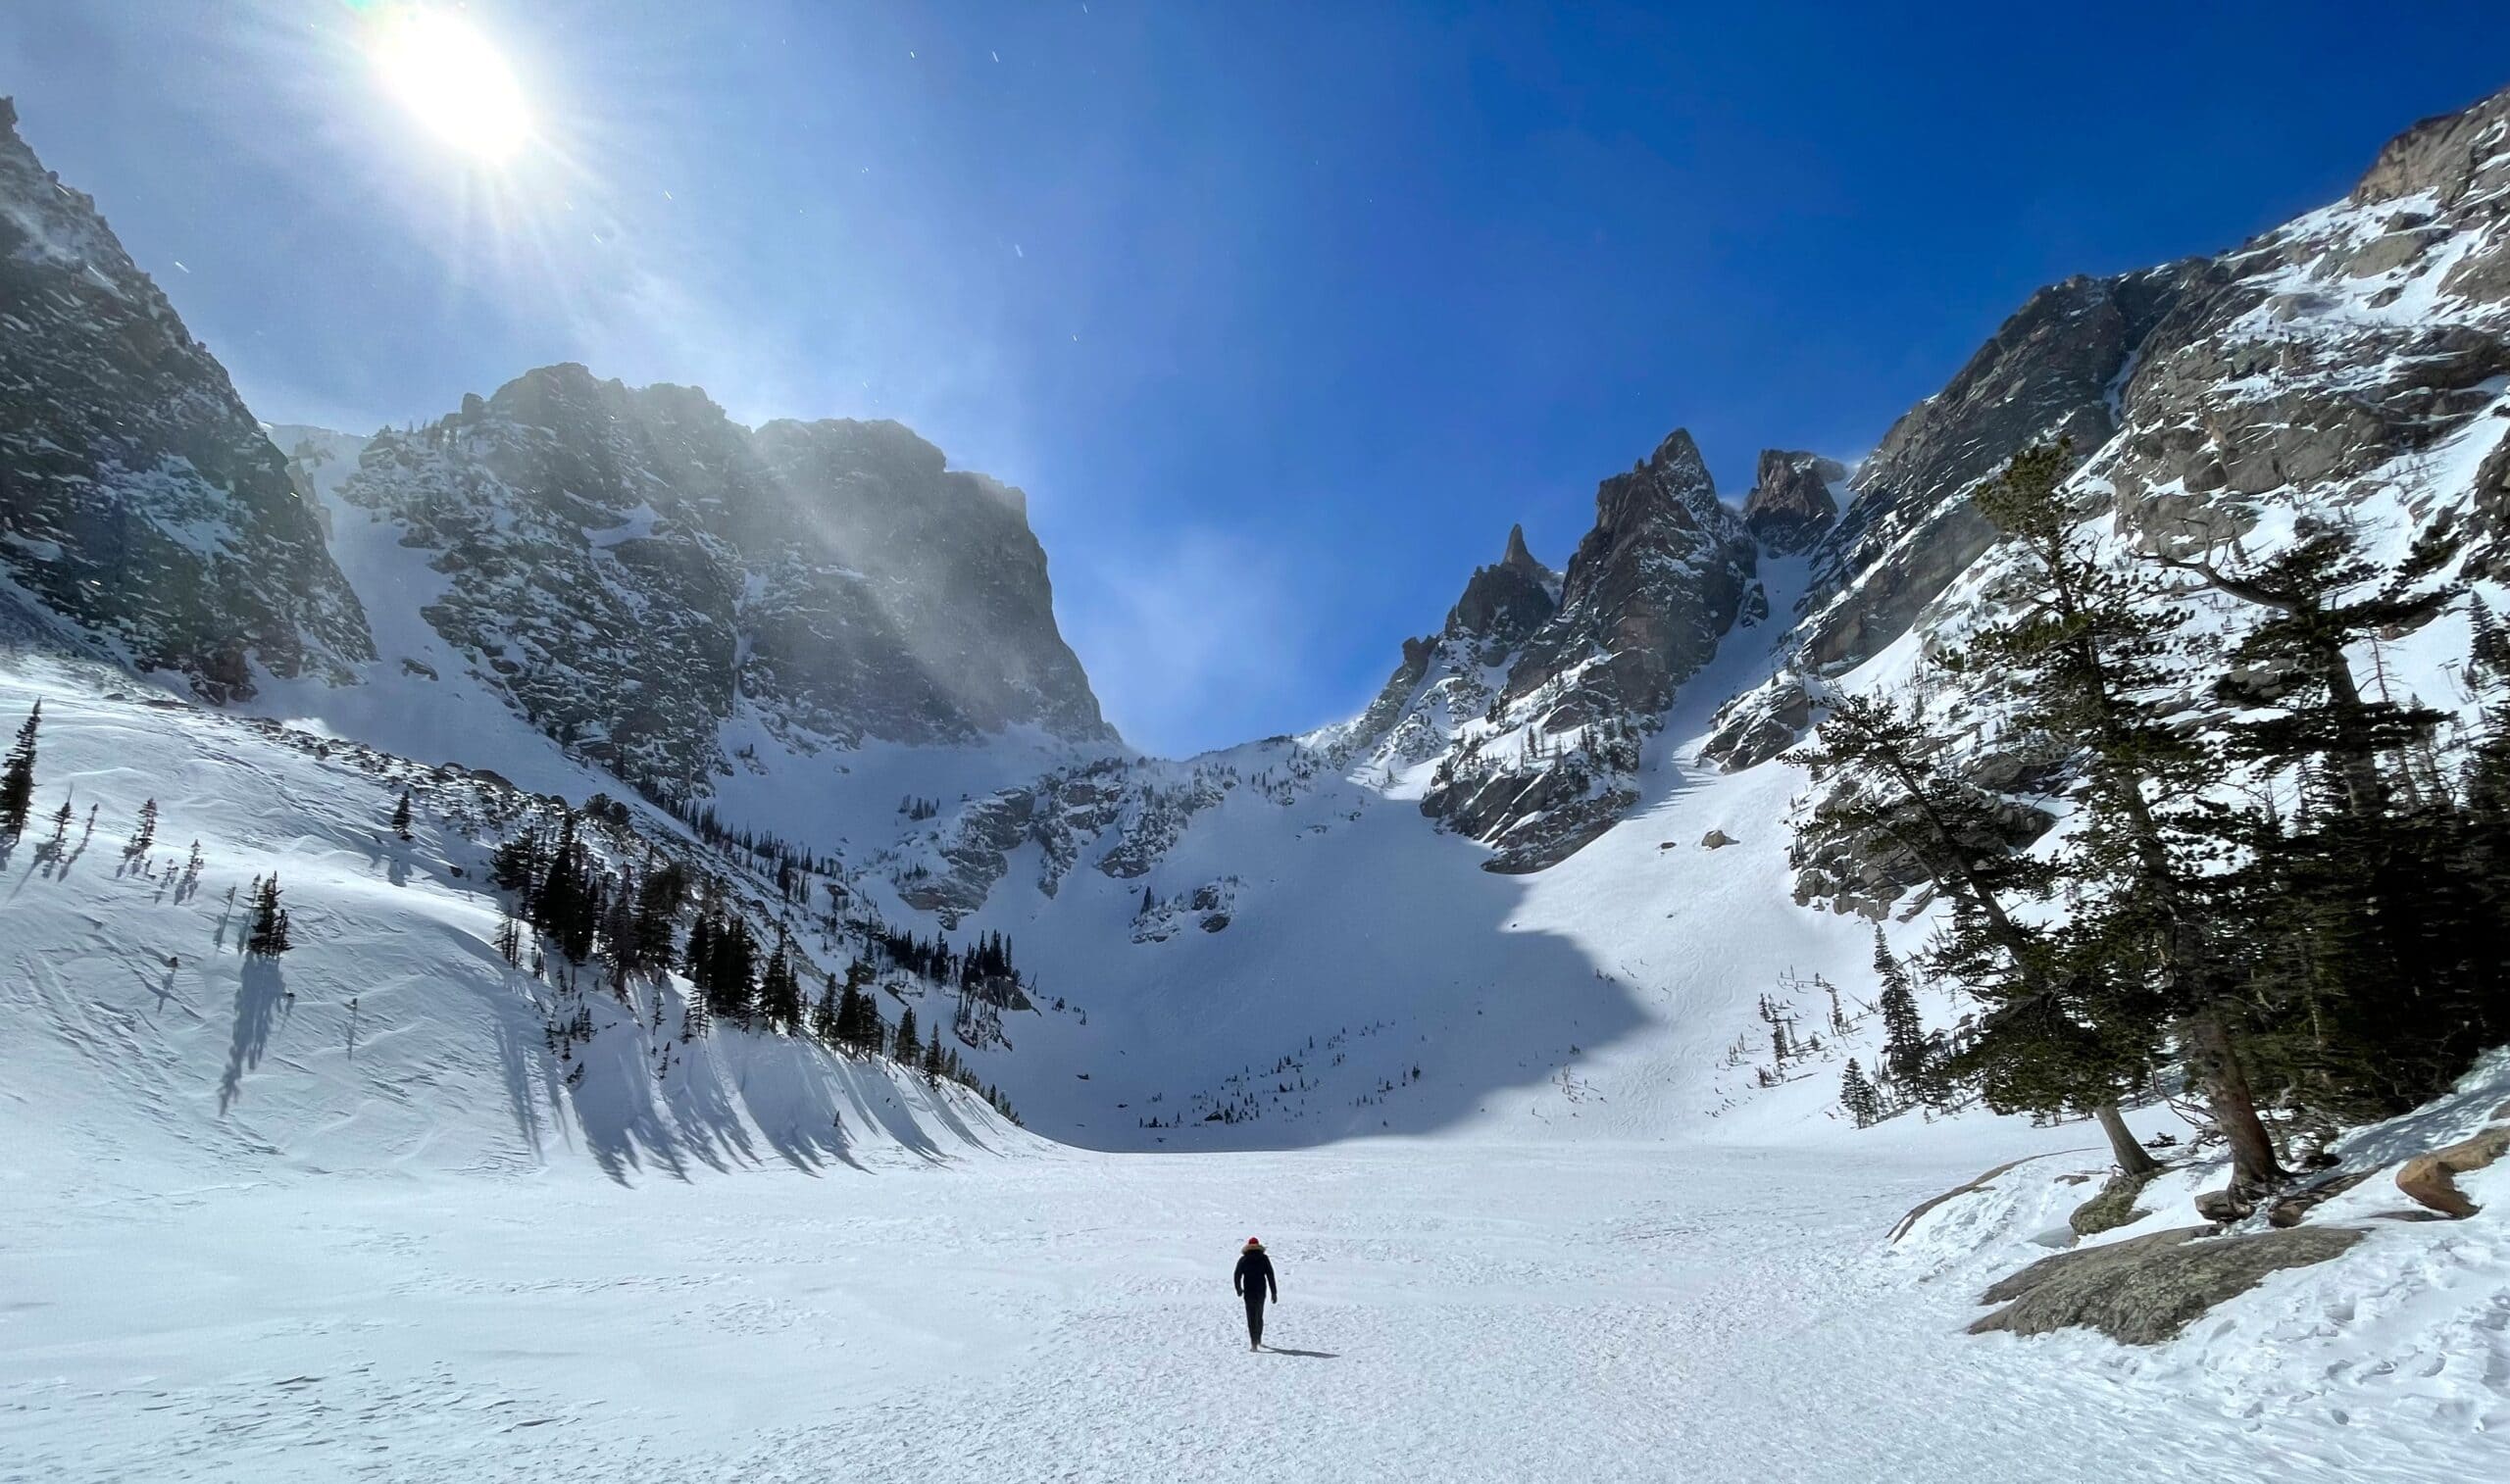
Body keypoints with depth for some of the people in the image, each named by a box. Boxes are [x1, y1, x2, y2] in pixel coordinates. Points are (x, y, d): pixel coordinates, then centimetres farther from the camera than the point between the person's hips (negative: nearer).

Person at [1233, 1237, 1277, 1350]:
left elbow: (1237, 1276, -1)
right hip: (1261, 1292, 2)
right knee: (1259, 1316, 20)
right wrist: (1274, 1293, 1)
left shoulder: (1243, 1260, 0)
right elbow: (1270, 1276, -2)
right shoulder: (1264, 1259, 1)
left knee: (1251, 1317, -2)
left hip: (1248, 1292, -2)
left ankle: (1254, 1343, -13)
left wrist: (1239, 1289, 16)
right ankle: (1258, 1340, 31)